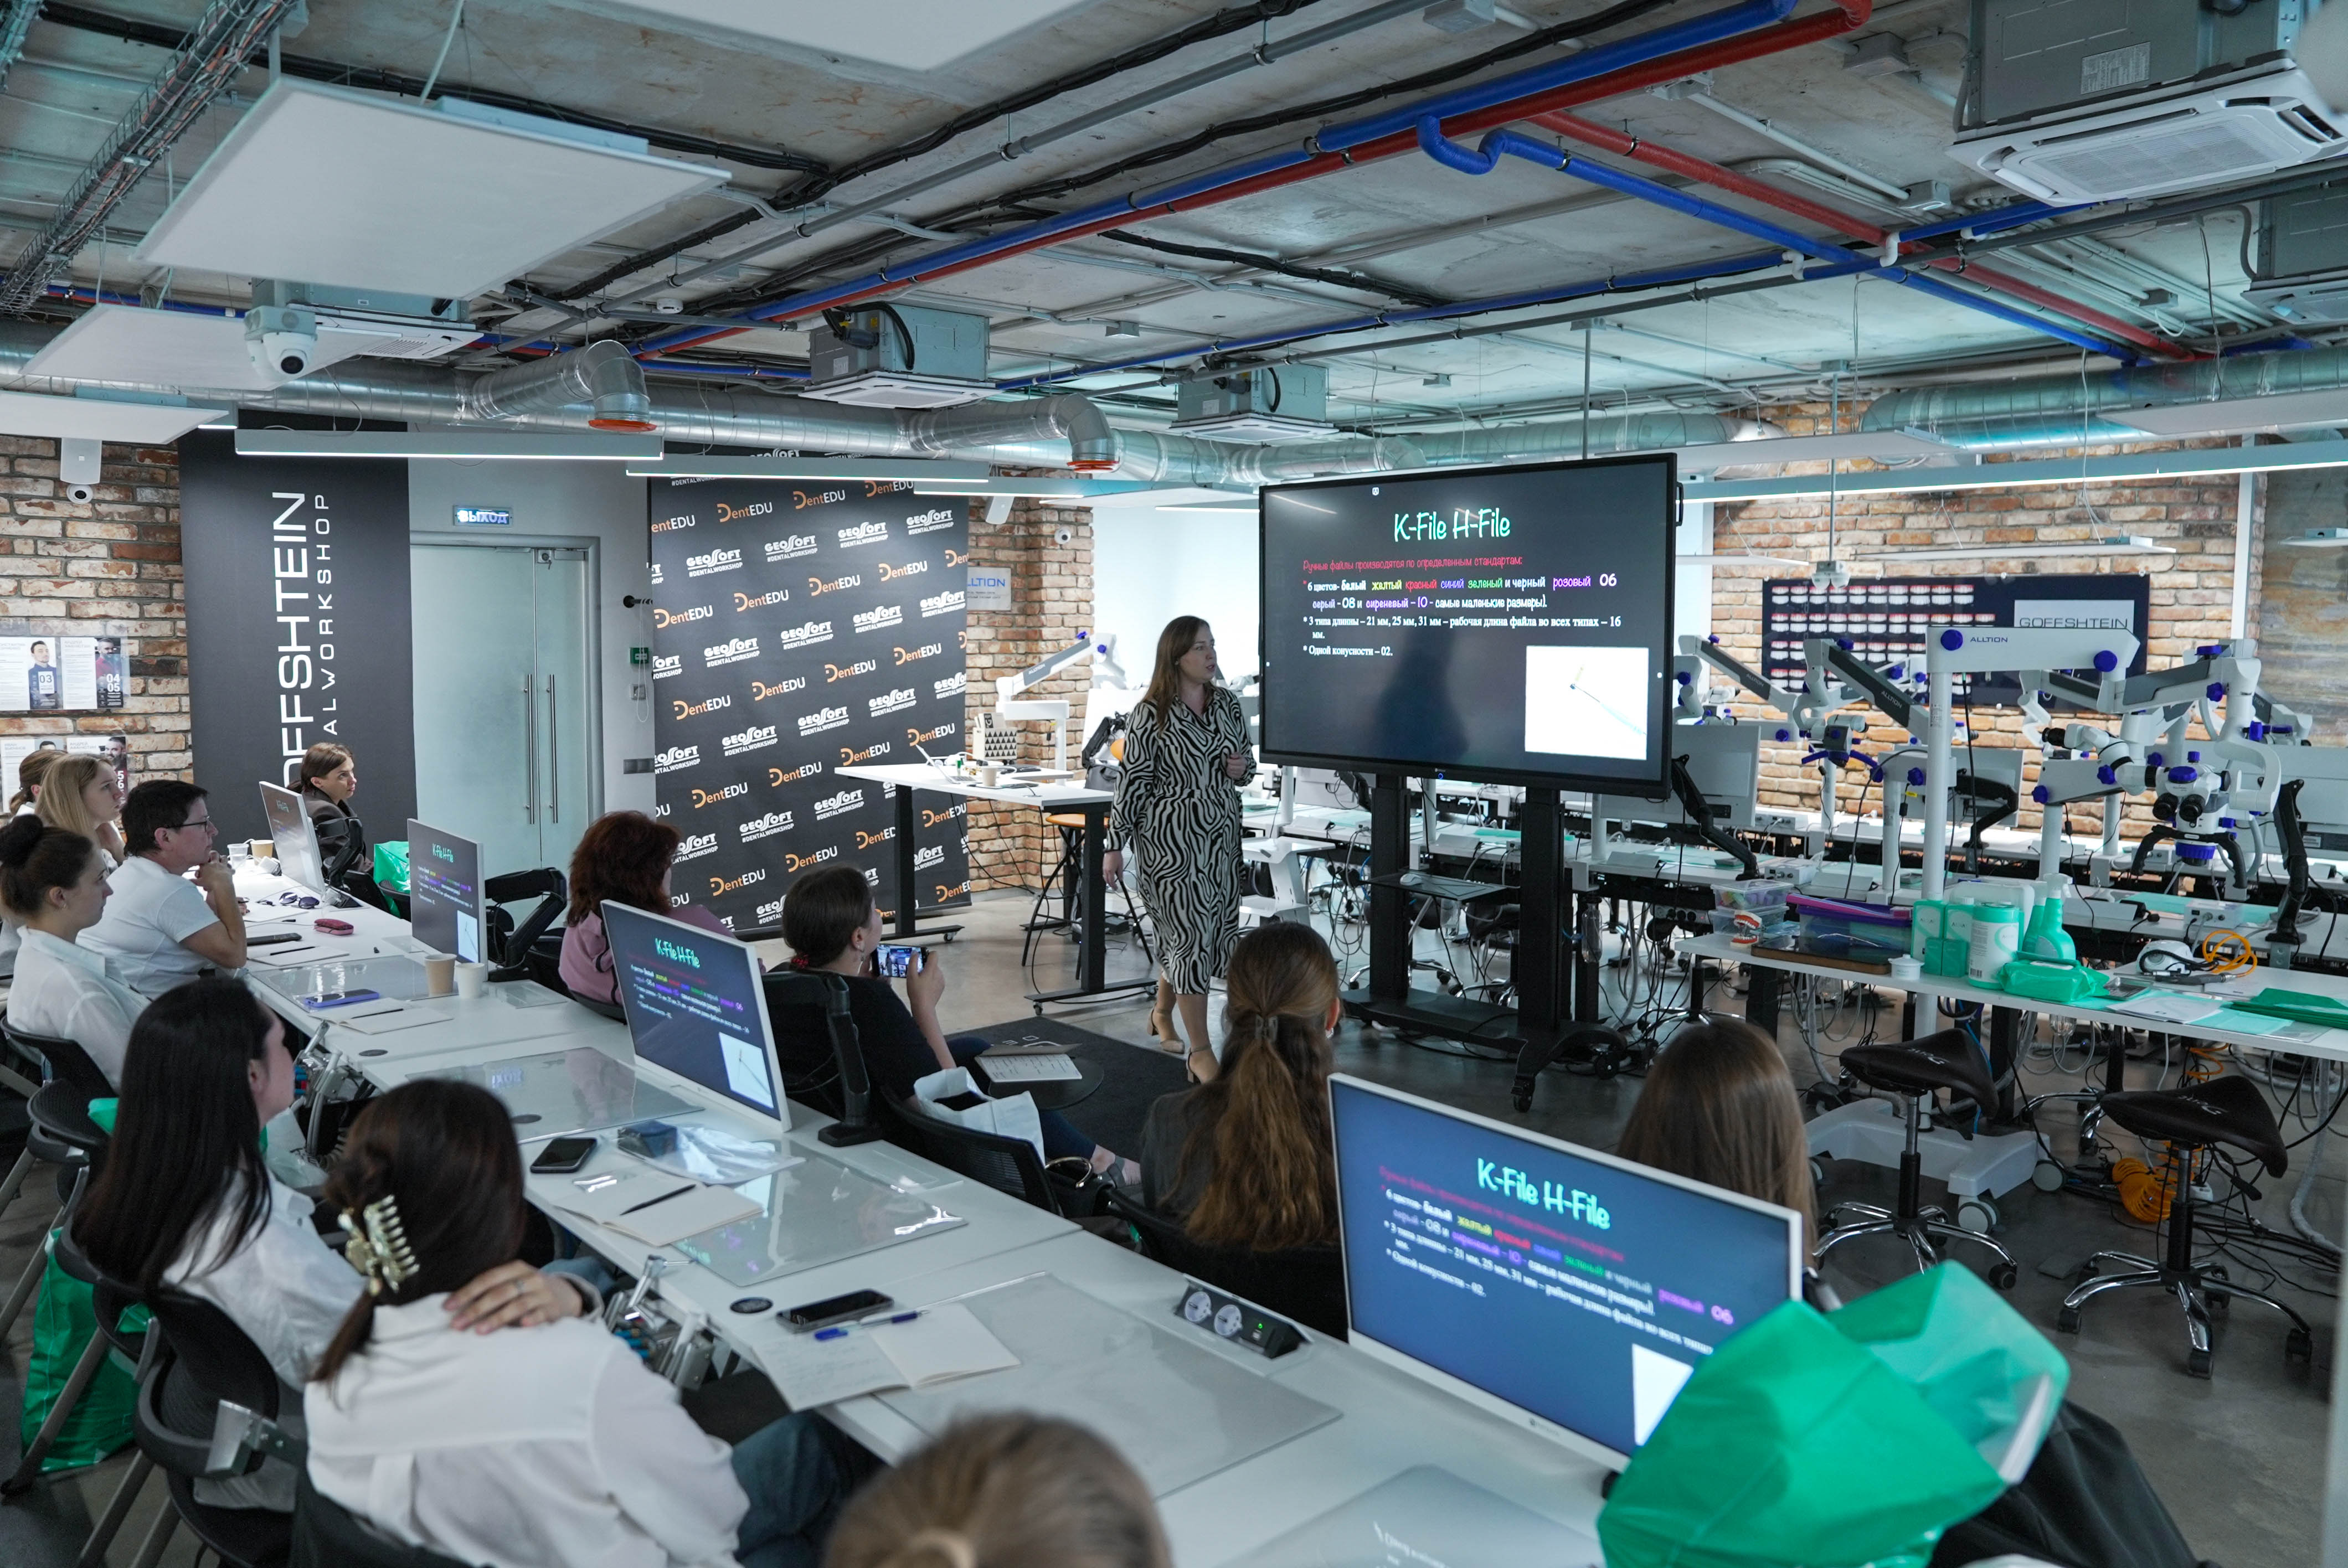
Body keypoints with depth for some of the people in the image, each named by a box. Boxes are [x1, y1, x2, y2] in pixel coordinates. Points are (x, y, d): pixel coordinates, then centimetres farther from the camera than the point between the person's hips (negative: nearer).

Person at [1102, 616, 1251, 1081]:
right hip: (1171, 839, -6)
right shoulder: (1149, 715, -10)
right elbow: (1133, 783, -9)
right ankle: (1200, 1051, 1)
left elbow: (1246, 757, 19)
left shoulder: (1227, 703, 6)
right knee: (1191, 936, -6)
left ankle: (1163, 1012, 39)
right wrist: (1115, 845, -8)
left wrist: (1244, 767, -5)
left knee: (1203, 933, 14)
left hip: (1222, 835, 6)